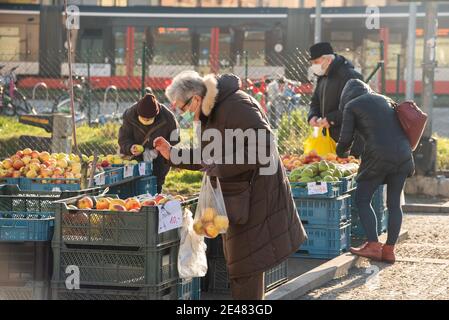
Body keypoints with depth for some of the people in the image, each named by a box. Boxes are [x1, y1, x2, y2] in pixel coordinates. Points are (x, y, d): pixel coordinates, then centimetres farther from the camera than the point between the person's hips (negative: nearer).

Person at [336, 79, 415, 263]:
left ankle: (373, 246, -6)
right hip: (403, 153, 6)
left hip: (380, 155, -6)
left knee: (362, 200, 4)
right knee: (394, 203, 10)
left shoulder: (351, 106, 8)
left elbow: (346, 139, 9)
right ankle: (389, 250, 11)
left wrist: (341, 154, 29)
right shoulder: (385, 100, 23)